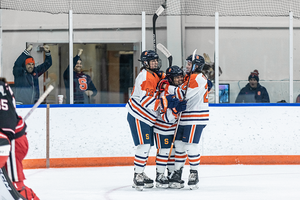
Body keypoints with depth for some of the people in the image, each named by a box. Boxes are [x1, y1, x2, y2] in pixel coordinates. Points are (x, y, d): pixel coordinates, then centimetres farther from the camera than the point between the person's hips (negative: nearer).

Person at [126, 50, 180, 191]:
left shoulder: (155, 75, 12)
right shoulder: (145, 77, -19)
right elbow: (146, 101, -27)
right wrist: (164, 102, -31)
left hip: (147, 117, 10)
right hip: (138, 116, -10)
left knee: (147, 145, 15)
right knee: (143, 145, -14)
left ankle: (140, 174, 25)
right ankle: (137, 177, -12)